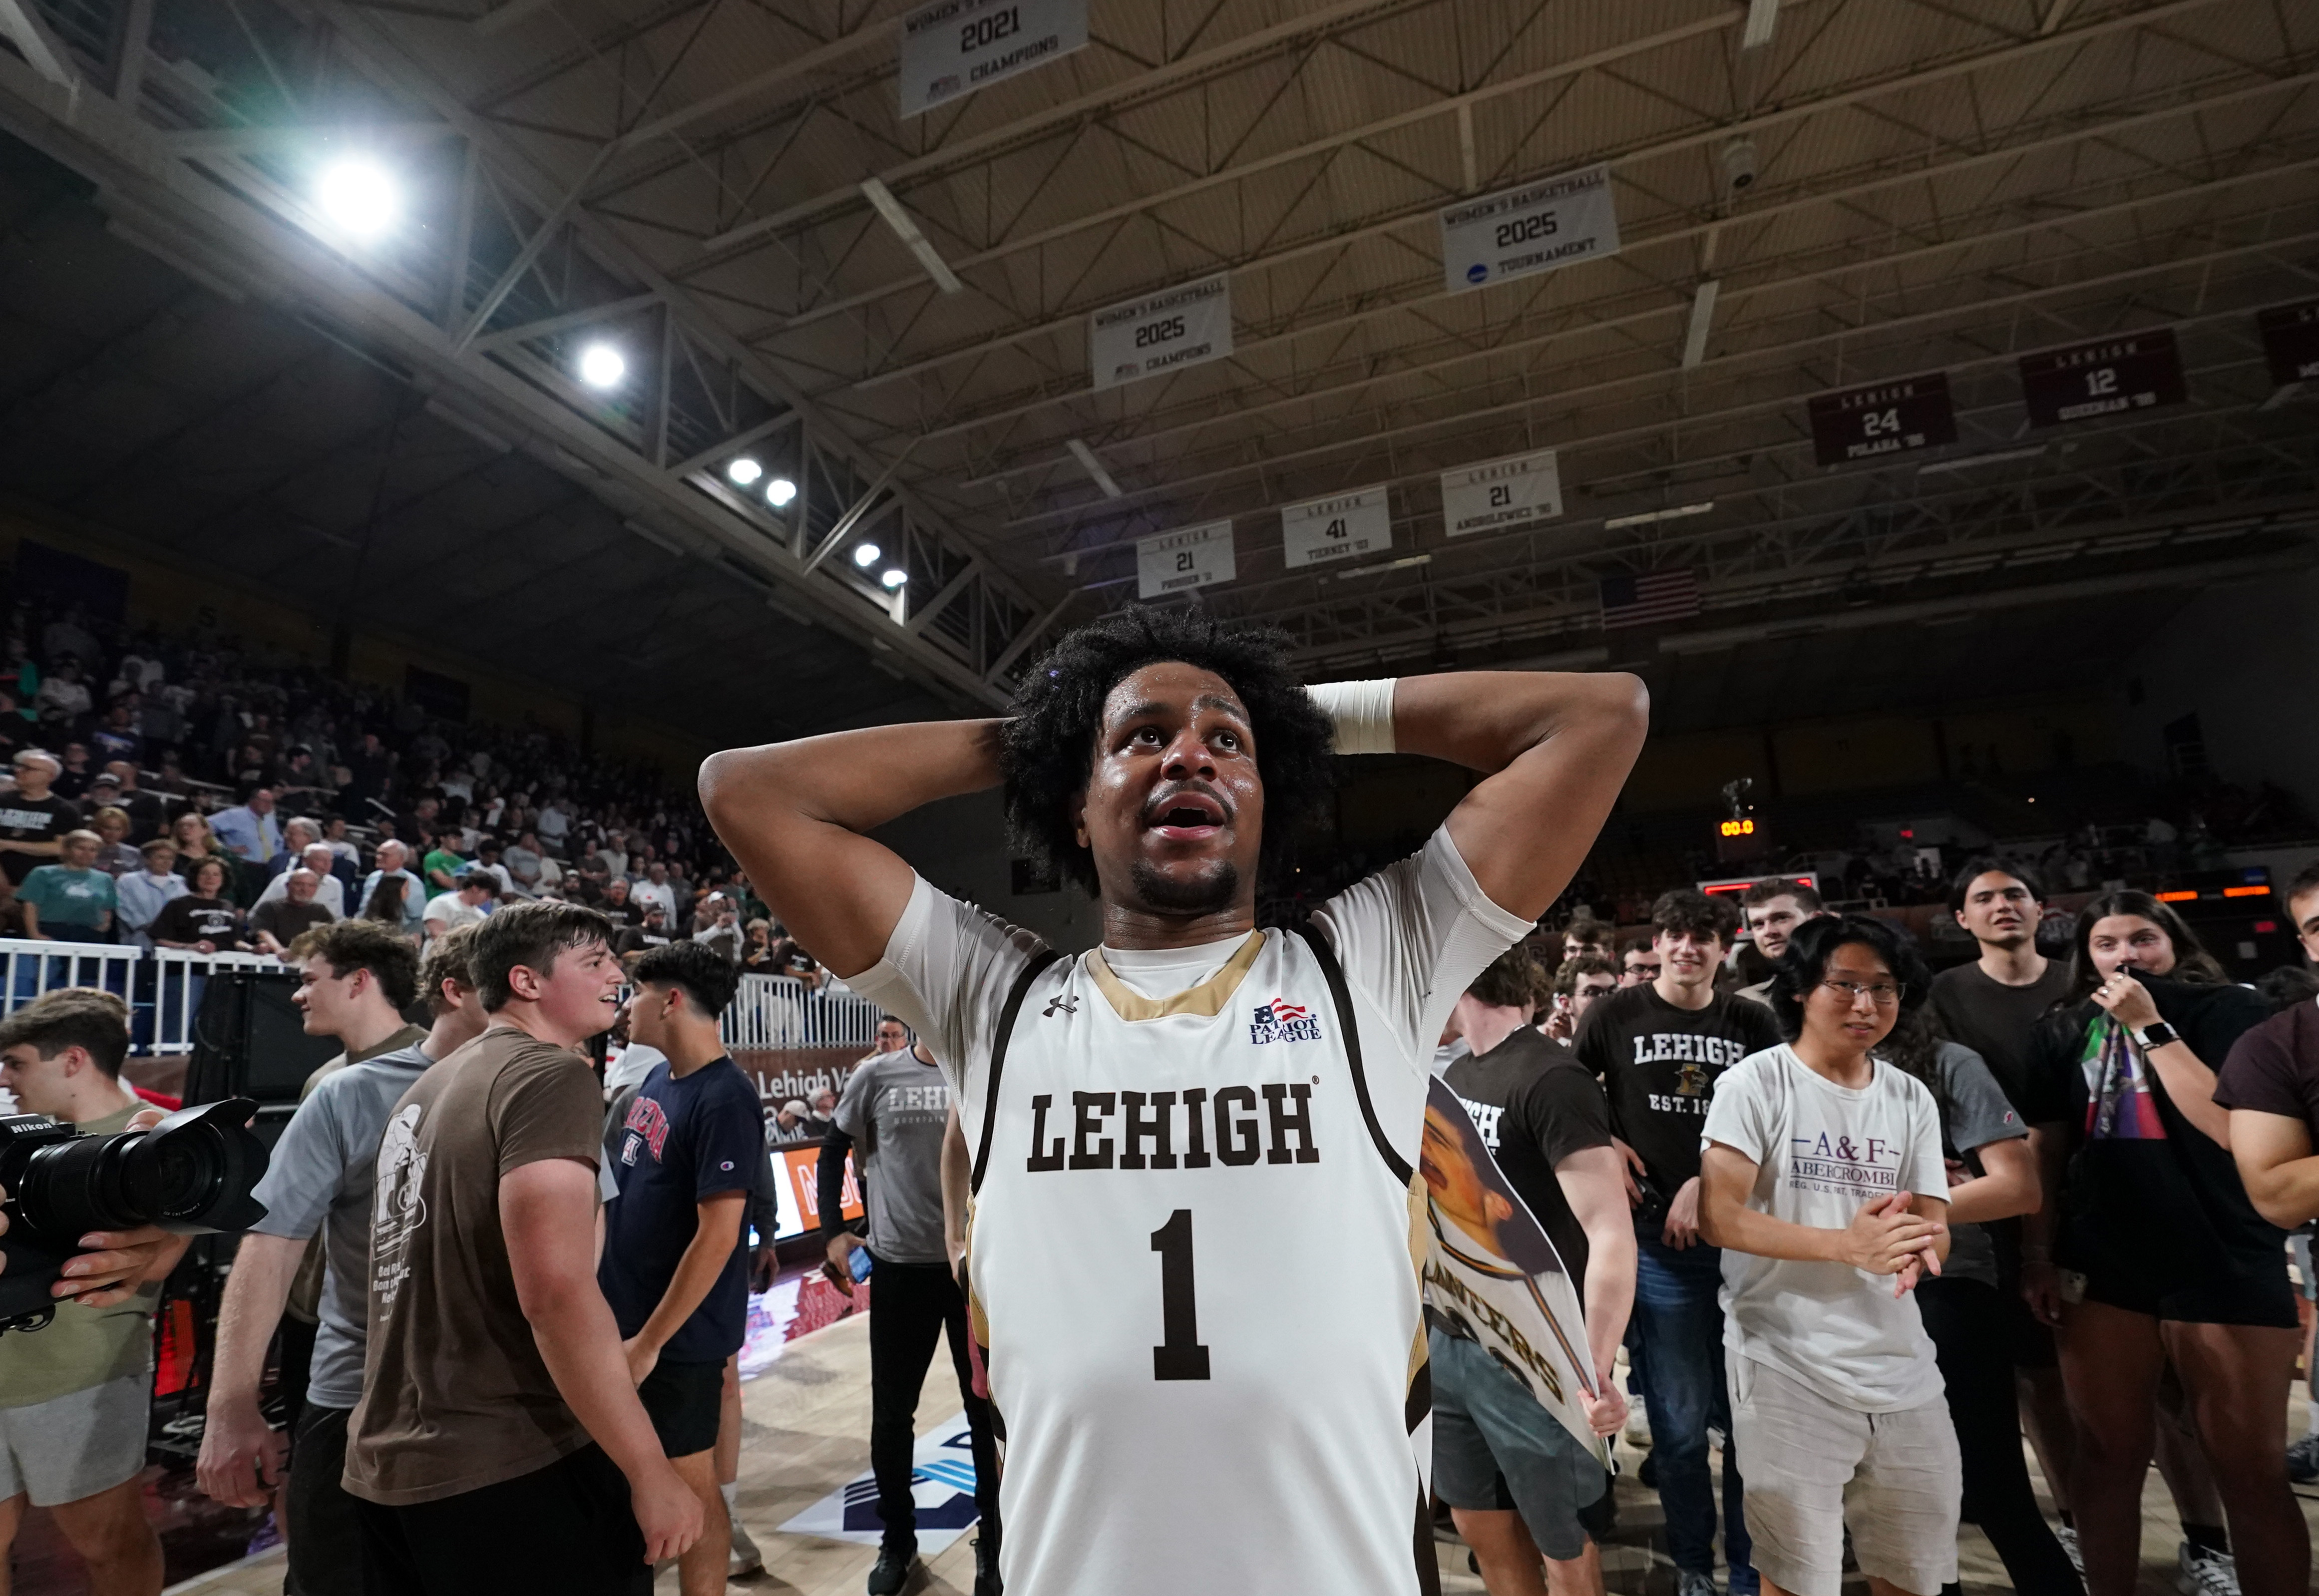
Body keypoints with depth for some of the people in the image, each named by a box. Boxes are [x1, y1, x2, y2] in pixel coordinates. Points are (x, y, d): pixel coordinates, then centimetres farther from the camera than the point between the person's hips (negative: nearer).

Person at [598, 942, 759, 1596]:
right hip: (623, 1315, 8)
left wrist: (650, 1341, -19)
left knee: (686, 1481, 8)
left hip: (677, 1335, -8)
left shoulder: (724, 1101, -23)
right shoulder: (655, 1080, 4)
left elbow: (717, 1237, -24)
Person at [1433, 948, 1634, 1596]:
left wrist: (1596, 1372, -29)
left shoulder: (1551, 1079, -20)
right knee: (1482, 1529, 20)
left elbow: (1611, 1235, -25)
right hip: (1449, 1344, 7)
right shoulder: (1456, 1074, 6)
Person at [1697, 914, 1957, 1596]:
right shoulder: (1755, 1083, -10)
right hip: (1787, 1366, -5)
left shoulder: (1912, 1099, 7)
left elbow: (1937, 1228, 2)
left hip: (1902, 1367, 5)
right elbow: (1720, 1218, -17)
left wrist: (1917, 1246, -22)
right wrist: (1849, 1244, -29)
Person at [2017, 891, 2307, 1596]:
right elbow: (2045, 1148, 9)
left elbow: (2236, 1127, -17)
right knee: (2108, 1457, 12)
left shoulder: (2229, 1012, -2)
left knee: (2252, 1470, 6)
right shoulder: (2064, 1032, 7)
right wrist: (2037, 1257, 5)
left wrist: (2149, 1026, -16)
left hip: (2227, 1266, -3)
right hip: (2102, 1269, 3)